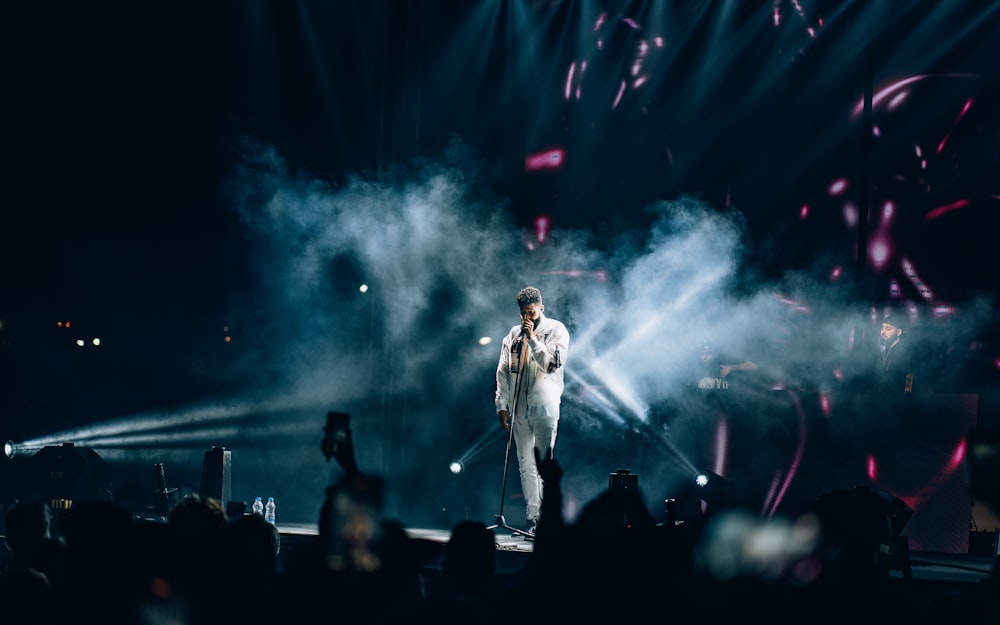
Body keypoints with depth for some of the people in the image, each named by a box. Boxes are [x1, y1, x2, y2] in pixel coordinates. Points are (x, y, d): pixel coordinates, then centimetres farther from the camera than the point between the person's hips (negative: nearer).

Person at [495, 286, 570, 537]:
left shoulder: (556, 330, 3)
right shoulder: (513, 334, 15)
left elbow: (553, 364, -9)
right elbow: (503, 371, 13)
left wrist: (532, 338, -12)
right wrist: (502, 405, 7)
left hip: (545, 407, -4)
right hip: (518, 409, 4)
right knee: (526, 466, 2)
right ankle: (533, 519, 4)